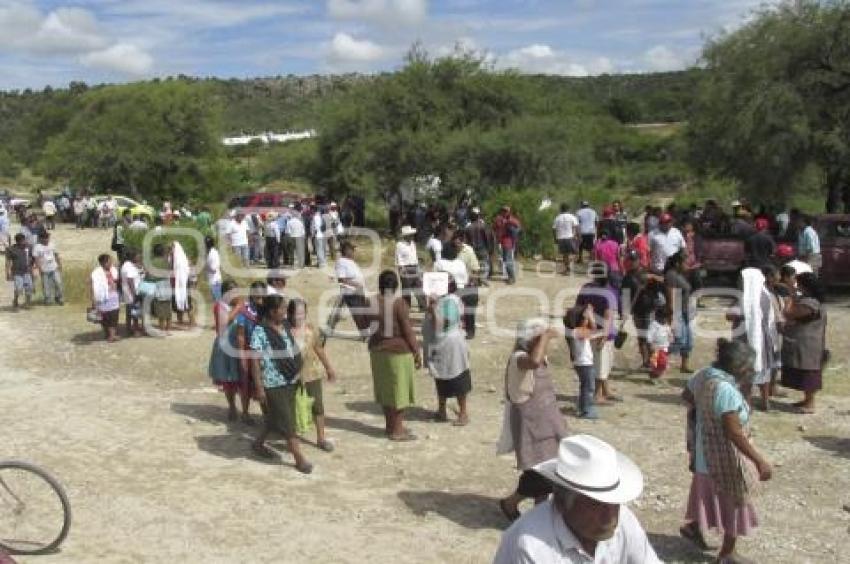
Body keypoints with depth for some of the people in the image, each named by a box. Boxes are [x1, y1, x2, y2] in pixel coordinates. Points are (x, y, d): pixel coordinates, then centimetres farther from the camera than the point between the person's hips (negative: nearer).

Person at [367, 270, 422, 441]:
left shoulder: (373, 302, -2)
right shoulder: (399, 303, -16)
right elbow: (408, 331, -14)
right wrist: (417, 353, -5)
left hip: (378, 350, 6)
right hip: (398, 350, -6)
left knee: (385, 388, 15)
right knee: (399, 389, 4)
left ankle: (390, 426, 27)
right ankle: (397, 431, 8)